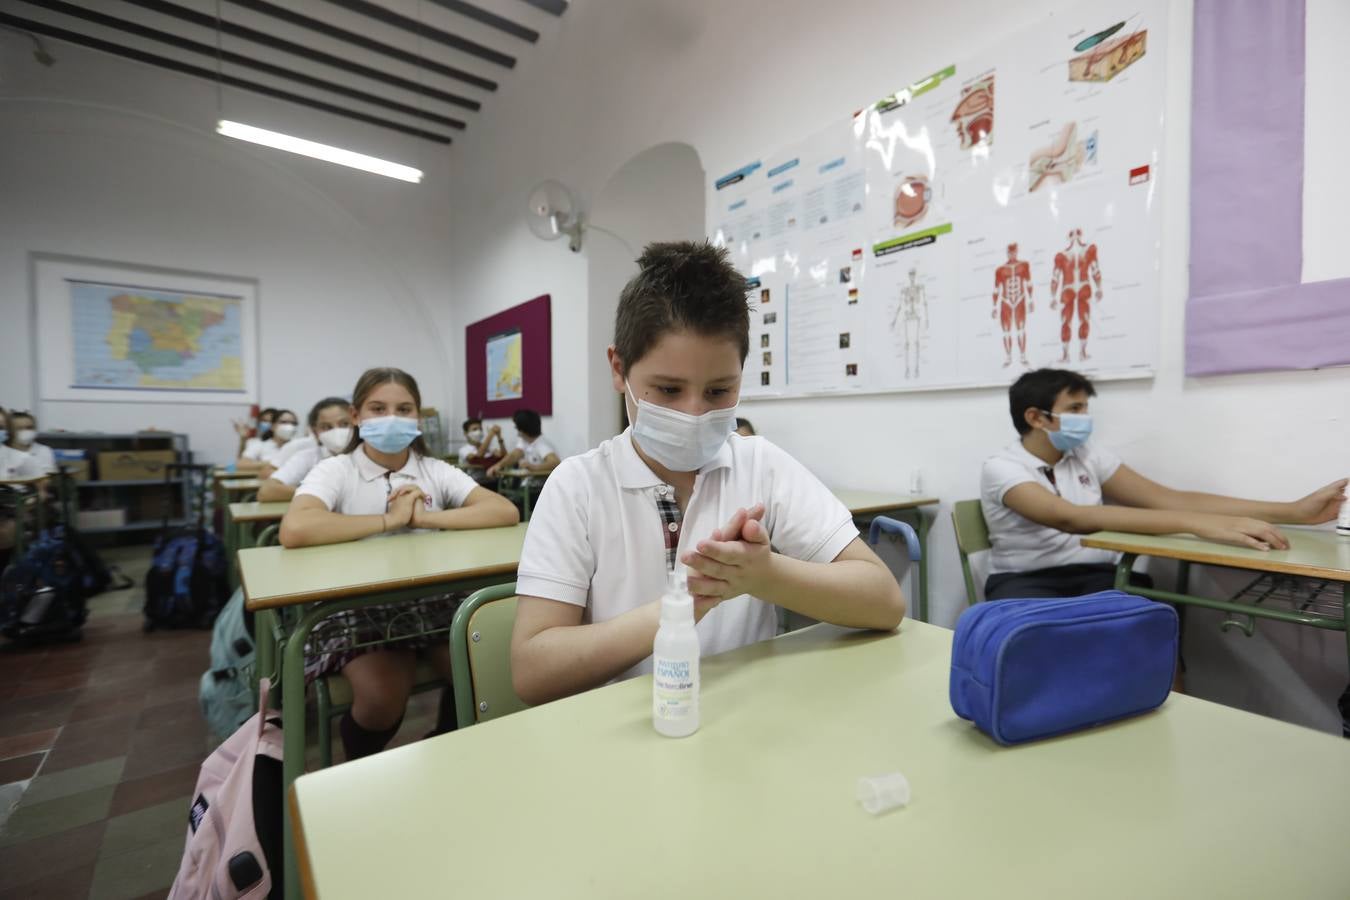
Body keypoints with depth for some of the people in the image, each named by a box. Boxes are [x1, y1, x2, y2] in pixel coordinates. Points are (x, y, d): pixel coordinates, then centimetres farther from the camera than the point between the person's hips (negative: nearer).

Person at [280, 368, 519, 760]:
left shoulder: (435, 470, 4)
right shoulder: (336, 471, -3)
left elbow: (506, 512, -9)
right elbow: (294, 530, -25)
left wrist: (425, 517, -17)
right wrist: (390, 519, -18)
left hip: (431, 598, 3)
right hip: (357, 605, -2)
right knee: (383, 697, -24)